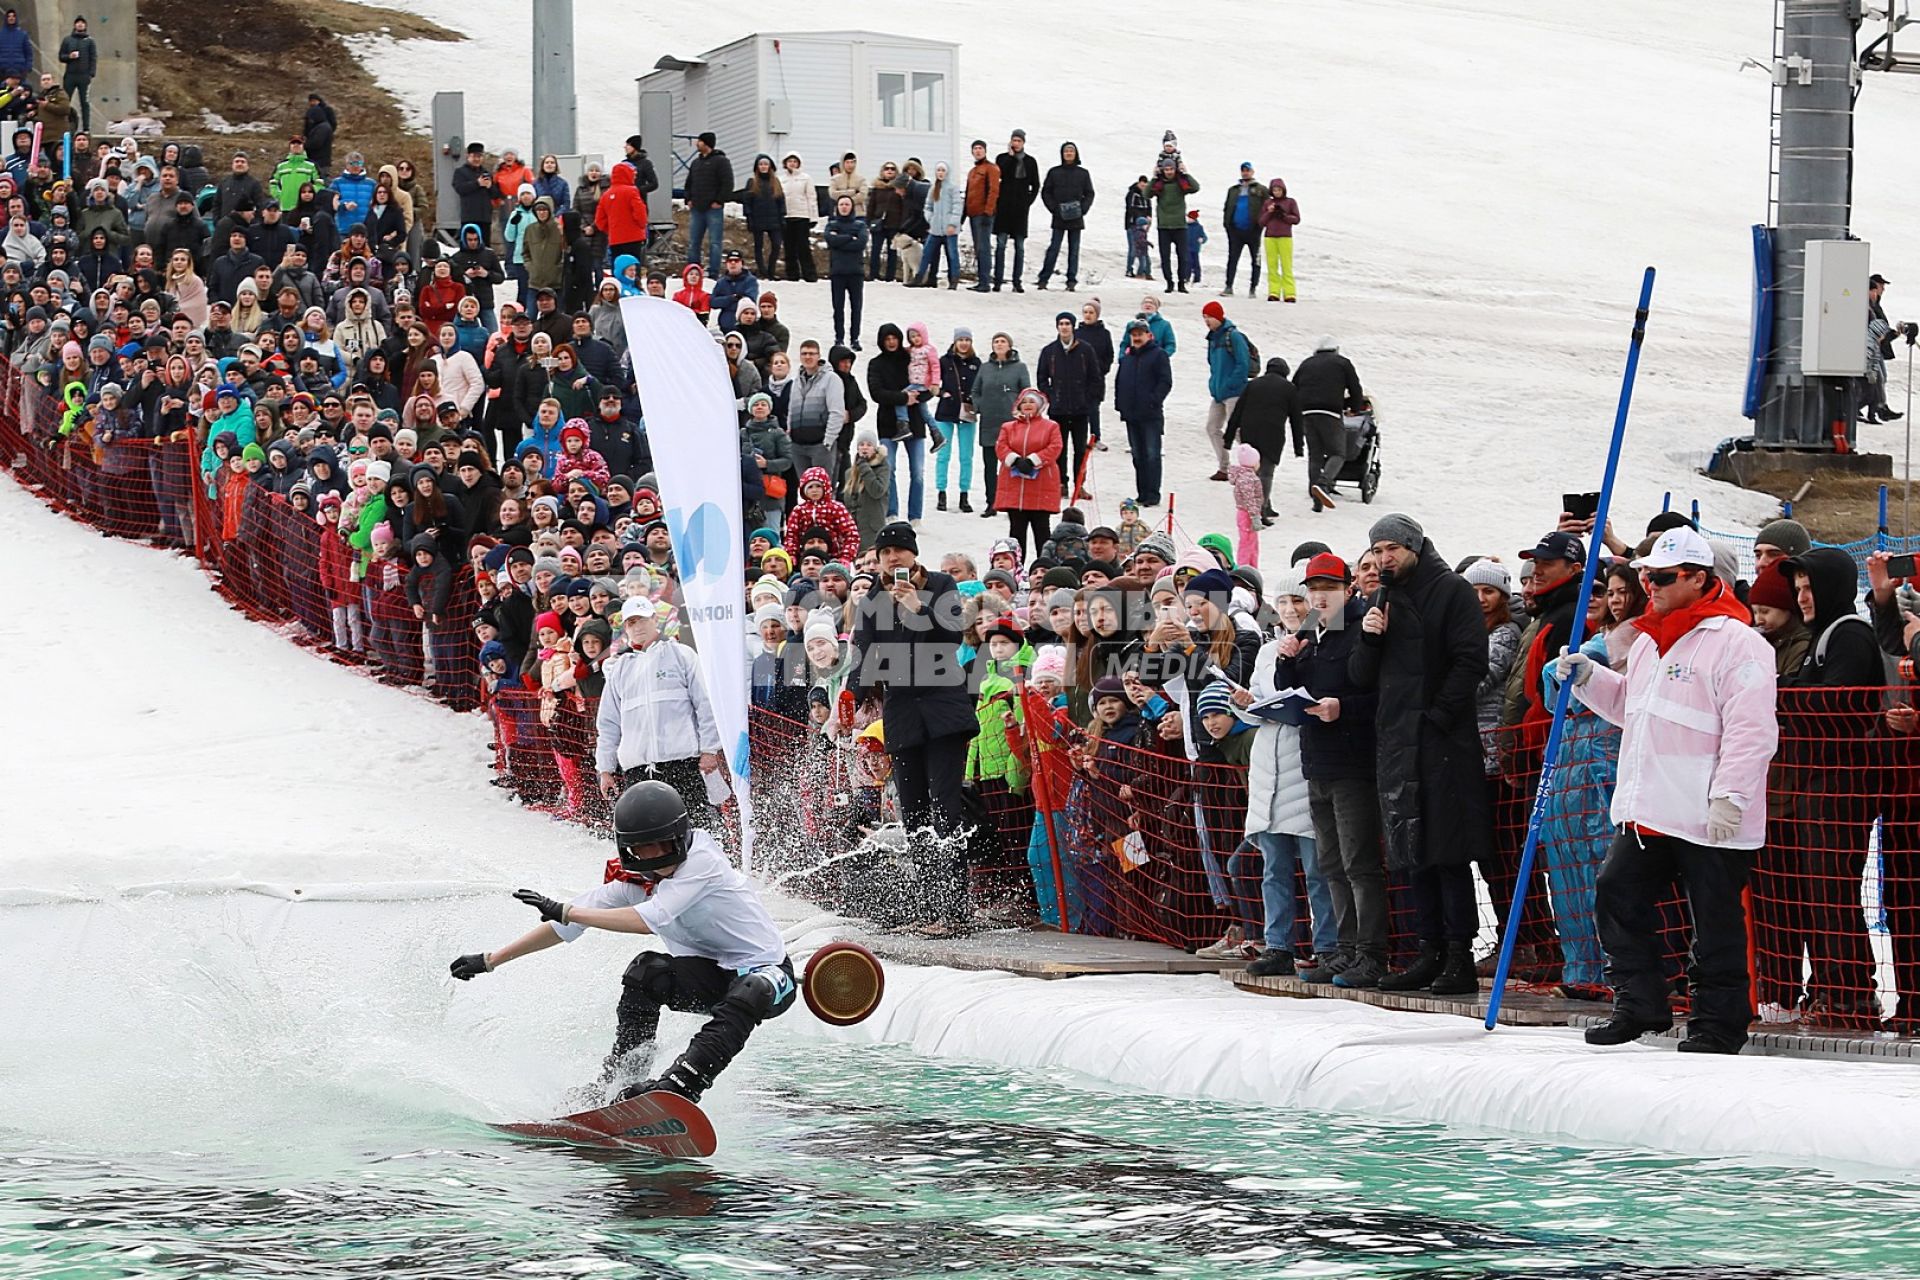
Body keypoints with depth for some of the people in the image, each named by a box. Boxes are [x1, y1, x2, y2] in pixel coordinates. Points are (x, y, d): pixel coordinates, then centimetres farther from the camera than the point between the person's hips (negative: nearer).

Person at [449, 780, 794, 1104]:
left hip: (768, 973, -5)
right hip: (711, 977, 5)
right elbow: (564, 928, -1)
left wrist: (567, 911, -35)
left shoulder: (702, 860, -24)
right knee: (646, 969, -23)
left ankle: (680, 1084, -47)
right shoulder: (631, 880, -5)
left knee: (747, 996, -39)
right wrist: (490, 960, -3)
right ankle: (622, 1079, -22)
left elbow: (651, 919, -35)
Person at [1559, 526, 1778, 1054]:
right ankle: (1638, 1005, 20)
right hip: (1645, 812, 8)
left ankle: (1718, 1022, 9)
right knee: (1618, 895, 9)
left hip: (1708, 818, -8)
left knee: (1715, 921, 0)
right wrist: (1589, 678, 13)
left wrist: (1729, 795, -21)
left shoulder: (1736, 643, -12)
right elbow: (1630, 707, 30)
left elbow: (1751, 731, -16)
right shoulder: (1648, 641, 16)